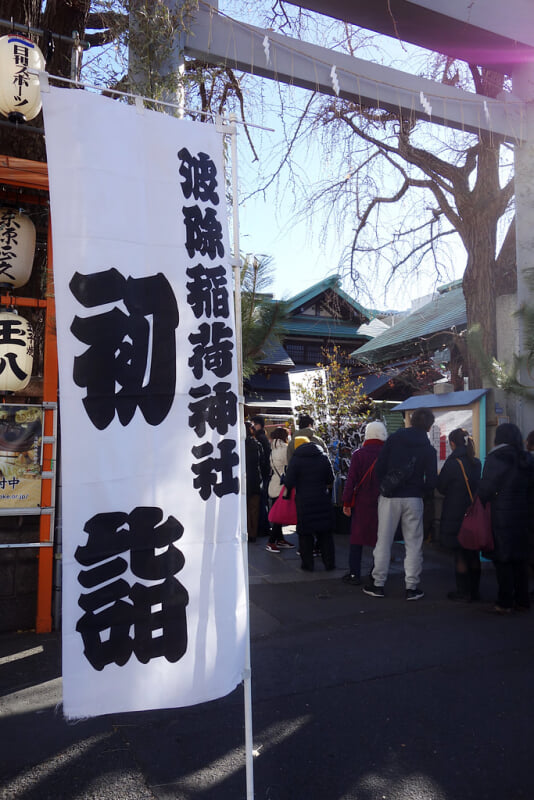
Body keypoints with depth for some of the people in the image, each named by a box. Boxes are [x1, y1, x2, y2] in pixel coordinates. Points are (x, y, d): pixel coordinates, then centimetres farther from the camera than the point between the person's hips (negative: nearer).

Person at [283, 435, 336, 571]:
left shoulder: (295, 459, -6)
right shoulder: (324, 457, 5)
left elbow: (289, 482, -9)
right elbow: (331, 480, 8)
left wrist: (287, 490, 11)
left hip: (304, 501, -3)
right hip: (323, 500, 3)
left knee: (305, 534, 7)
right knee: (325, 532, 12)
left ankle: (307, 563, 11)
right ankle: (329, 562, 16)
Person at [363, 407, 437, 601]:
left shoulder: (394, 438, 1)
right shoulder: (428, 449, 1)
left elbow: (379, 467, -3)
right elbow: (431, 481, -2)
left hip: (389, 497, 0)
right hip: (413, 499, 0)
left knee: (383, 541, 7)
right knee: (413, 543, 8)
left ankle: (378, 584, 14)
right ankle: (412, 587, 10)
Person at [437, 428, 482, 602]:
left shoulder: (452, 463, -16)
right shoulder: (476, 463, 3)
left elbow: (441, 487, -8)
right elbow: (478, 485, 13)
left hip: (455, 515, -6)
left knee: (460, 555, 2)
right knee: (473, 554, 14)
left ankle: (463, 593, 7)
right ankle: (474, 591, 23)